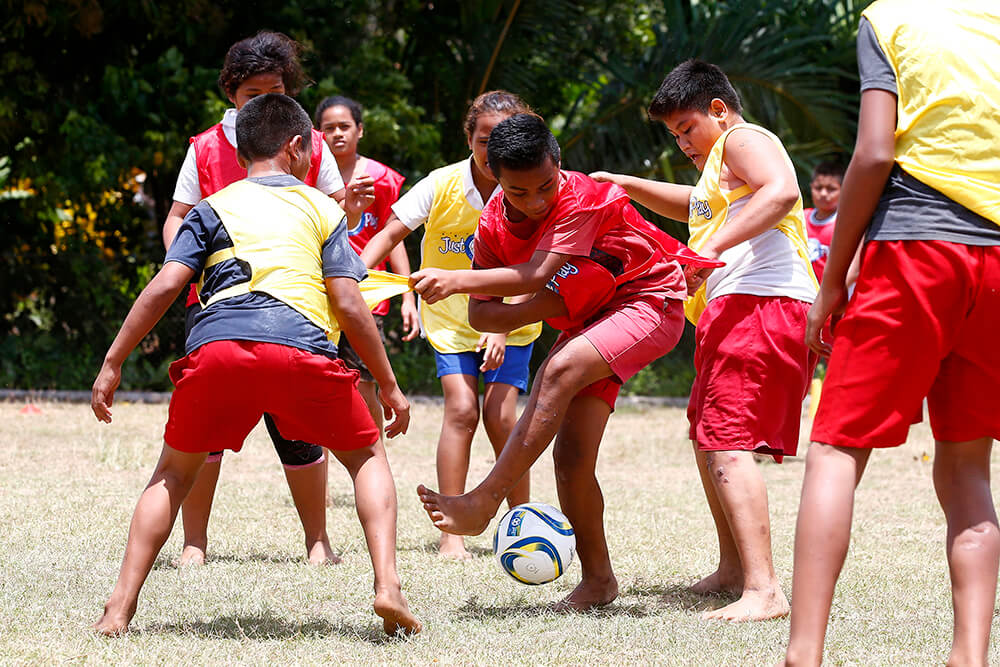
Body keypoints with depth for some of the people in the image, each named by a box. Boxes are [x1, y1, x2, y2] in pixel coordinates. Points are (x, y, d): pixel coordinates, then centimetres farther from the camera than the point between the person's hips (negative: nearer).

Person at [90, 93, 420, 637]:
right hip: (302, 348, -1)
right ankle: (387, 586, 0)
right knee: (366, 458, 21)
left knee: (174, 472, 22)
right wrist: (389, 385, 17)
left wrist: (112, 363, 13)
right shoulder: (322, 208, 22)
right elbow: (348, 303, 11)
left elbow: (165, 285, 10)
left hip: (216, 347, 1)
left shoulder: (212, 208, 23)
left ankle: (120, 607, 9)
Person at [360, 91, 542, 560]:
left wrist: (502, 330, -27)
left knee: (500, 413, -15)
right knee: (462, 408, -16)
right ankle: (451, 533, -10)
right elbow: (390, 235, -14)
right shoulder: (443, 185, -15)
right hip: (450, 317, 0)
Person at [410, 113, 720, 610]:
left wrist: (456, 281, -47)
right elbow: (481, 314, -5)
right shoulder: (494, 223, -8)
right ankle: (597, 579, 8)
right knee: (571, 454, -6)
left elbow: (536, 275, -37)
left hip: (649, 304, -7)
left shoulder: (582, 197, -28)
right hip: (588, 322, 7)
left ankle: (483, 503, -34)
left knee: (560, 370, -32)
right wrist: (550, 304, -23)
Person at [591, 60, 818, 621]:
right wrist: (627, 186, 35)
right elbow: (694, 206, 49)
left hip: (759, 303, -11)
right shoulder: (723, 165, 30)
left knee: (727, 445, -21)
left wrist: (711, 248, -30)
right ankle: (733, 570, 35)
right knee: (707, 439, 23)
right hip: (737, 312, 11)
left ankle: (764, 590, -30)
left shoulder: (743, 140, -3)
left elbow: (781, 192, -23)